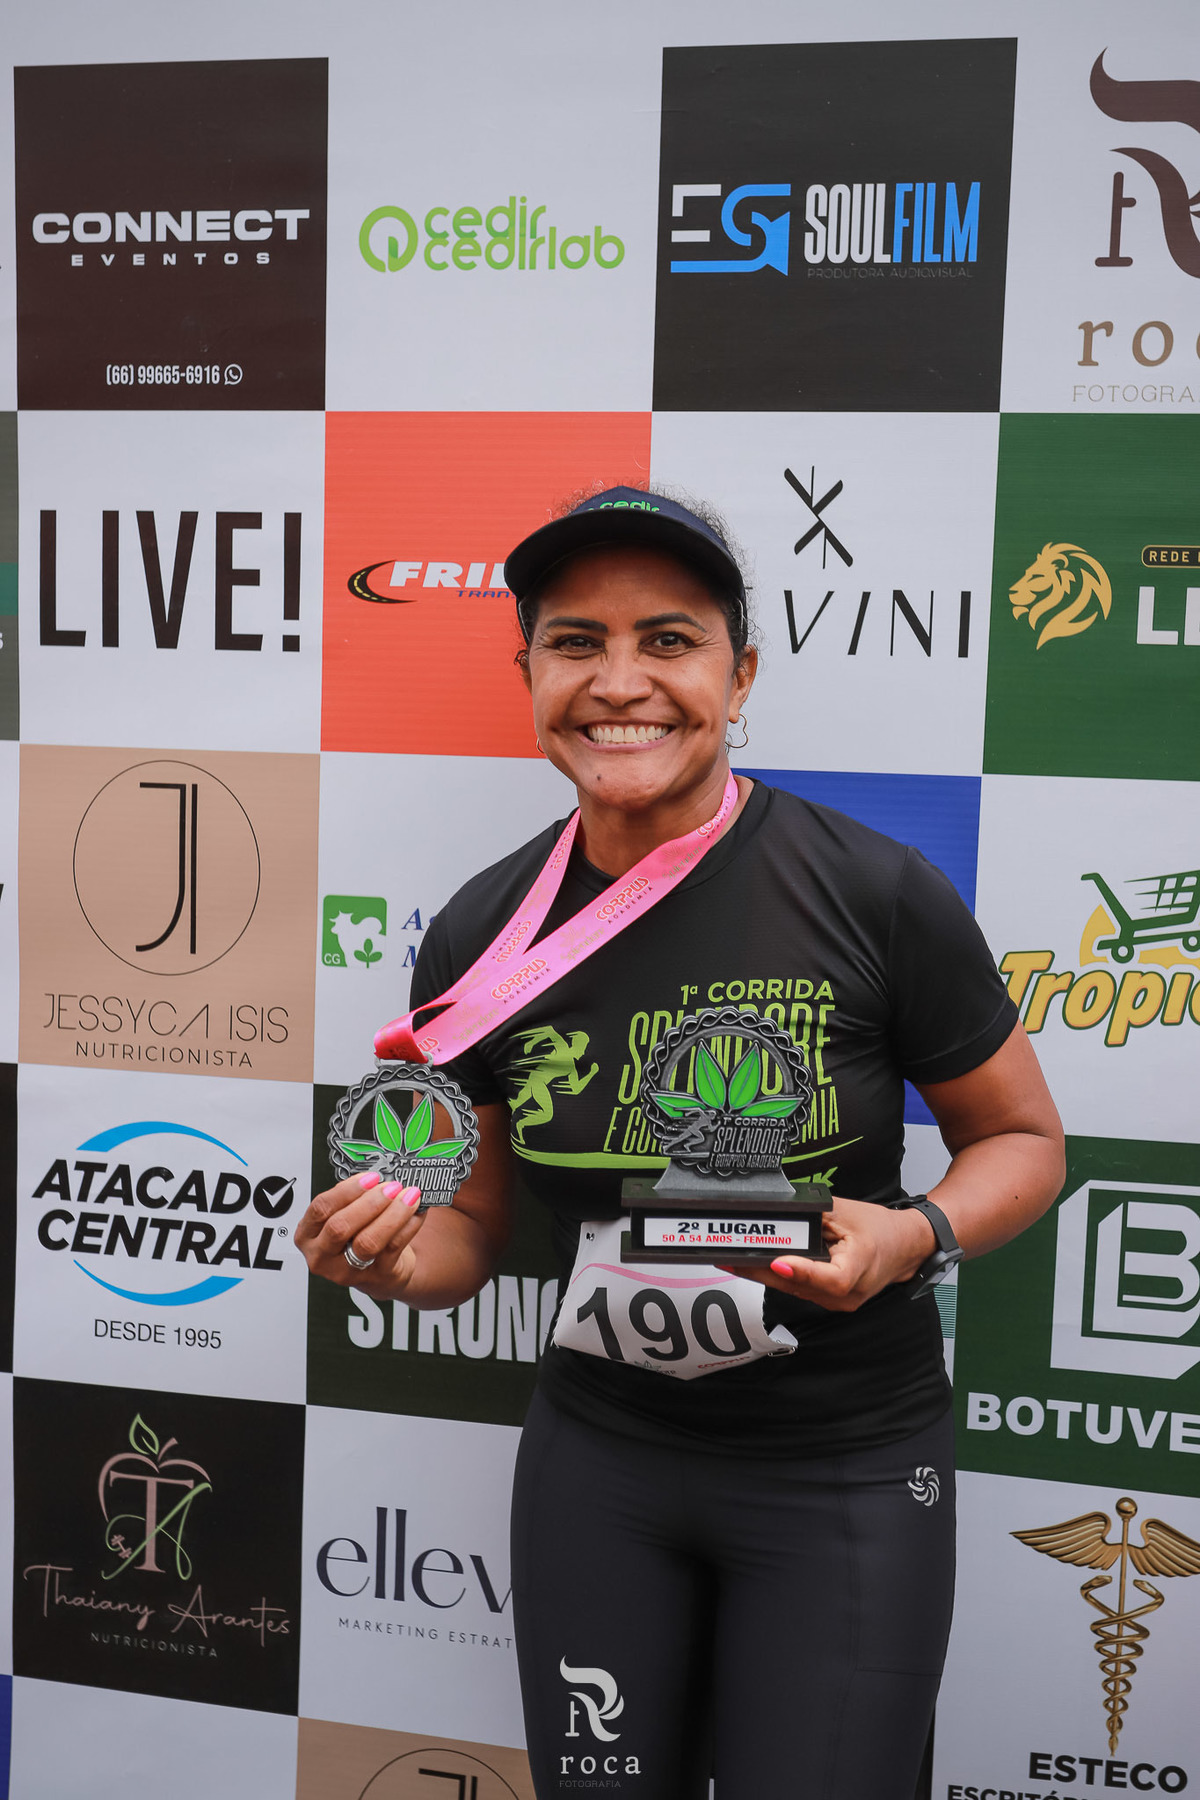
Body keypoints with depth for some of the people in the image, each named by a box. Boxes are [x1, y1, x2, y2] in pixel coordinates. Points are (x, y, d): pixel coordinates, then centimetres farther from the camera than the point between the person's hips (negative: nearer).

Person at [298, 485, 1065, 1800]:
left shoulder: (874, 892, -17)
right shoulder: (480, 936, -7)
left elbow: (1021, 1136, -3)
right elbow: (471, 1223, 4)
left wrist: (913, 1237, -22)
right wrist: (389, 1256, -17)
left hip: (842, 1474, -3)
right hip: (596, 1457, 3)